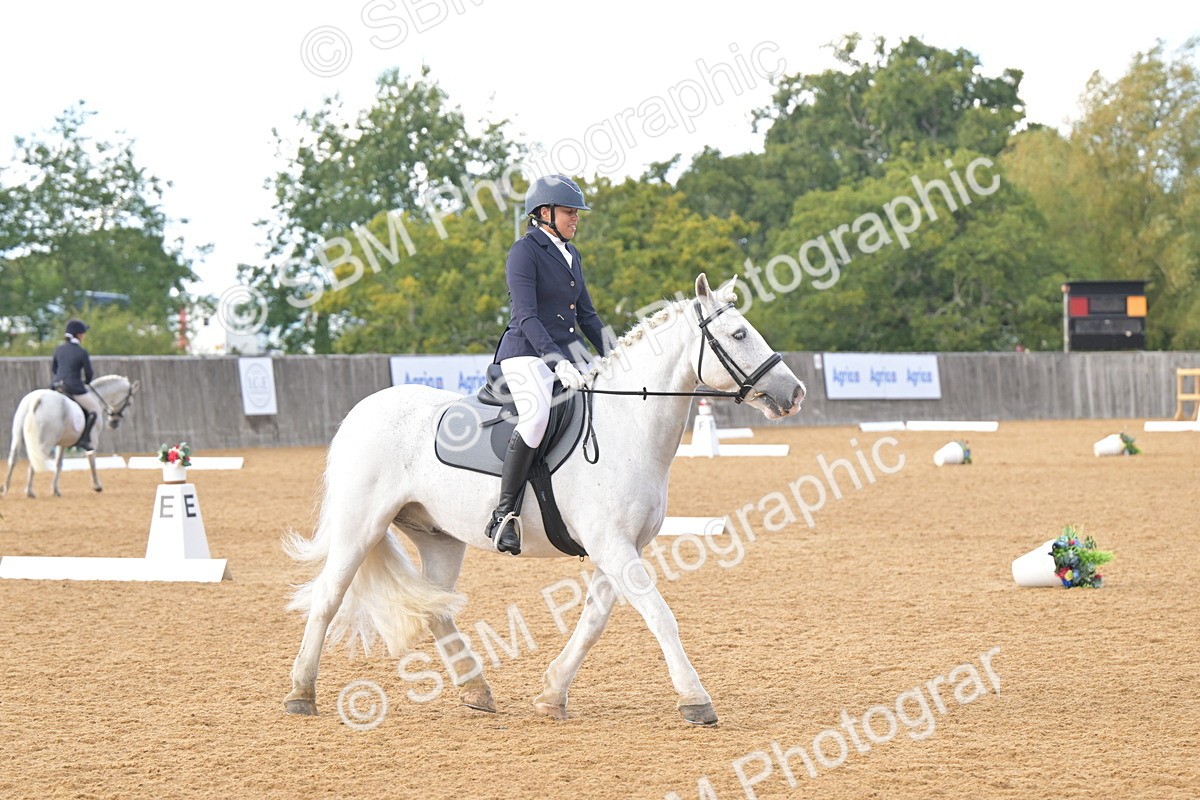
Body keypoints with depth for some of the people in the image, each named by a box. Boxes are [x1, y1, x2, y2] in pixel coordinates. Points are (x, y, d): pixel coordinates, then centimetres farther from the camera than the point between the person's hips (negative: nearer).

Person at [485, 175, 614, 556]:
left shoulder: (570, 254, 17)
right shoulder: (524, 252, -9)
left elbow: (586, 315, 23)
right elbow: (526, 317, -19)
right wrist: (557, 363, -29)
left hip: (569, 352, 9)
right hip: (527, 354, -9)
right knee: (537, 414, -34)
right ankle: (503, 513, -30)